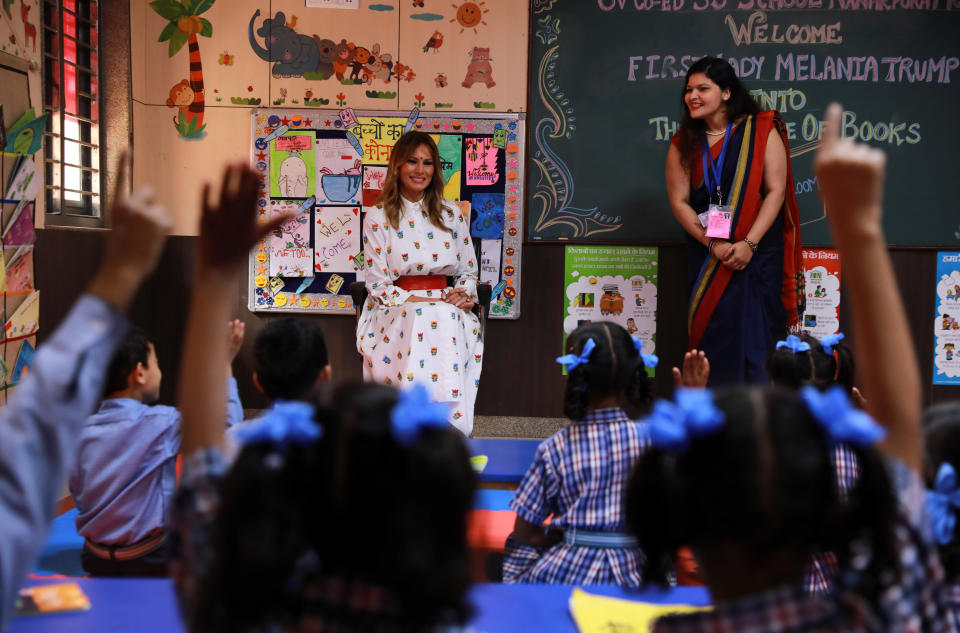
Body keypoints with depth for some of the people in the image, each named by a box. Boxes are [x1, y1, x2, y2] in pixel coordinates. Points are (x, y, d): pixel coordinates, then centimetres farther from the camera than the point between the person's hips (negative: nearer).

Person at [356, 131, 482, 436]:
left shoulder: (452, 215, 15)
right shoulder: (377, 218, 6)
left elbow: (468, 271, 18)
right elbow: (378, 285, 0)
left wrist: (463, 294, -6)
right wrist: (420, 301, -12)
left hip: (445, 307, 2)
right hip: (397, 312, -2)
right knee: (418, 322, -37)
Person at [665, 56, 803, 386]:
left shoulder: (761, 131, -1)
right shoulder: (684, 143, 6)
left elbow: (776, 190, -6)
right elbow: (679, 201, 1)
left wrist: (748, 244, -16)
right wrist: (712, 244, -13)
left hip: (758, 252, -2)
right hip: (706, 256, 2)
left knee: (754, 334, -4)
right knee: (711, 332, -1)